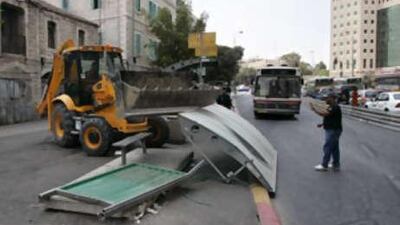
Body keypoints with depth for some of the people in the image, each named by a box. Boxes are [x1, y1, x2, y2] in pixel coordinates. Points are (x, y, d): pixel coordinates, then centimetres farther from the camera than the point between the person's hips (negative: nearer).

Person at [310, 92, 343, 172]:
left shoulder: (335, 107, -19)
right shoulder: (332, 107, 15)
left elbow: (324, 114, -28)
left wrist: (314, 109, -19)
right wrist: (322, 124, 12)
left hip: (333, 131, -11)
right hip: (332, 130, 11)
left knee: (327, 147, -7)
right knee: (334, 148, 14)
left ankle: (324, 165, -2)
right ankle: (336, 165, 21)